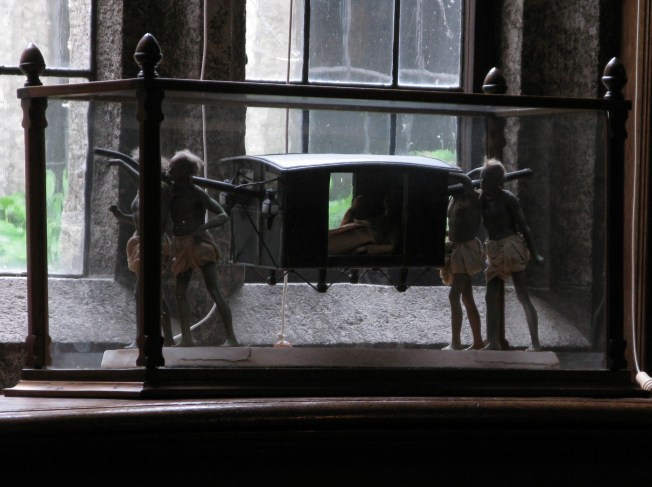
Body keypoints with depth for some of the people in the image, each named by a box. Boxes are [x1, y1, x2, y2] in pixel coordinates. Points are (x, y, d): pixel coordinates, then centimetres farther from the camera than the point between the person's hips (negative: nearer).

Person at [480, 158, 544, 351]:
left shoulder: (507, 198, -10)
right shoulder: (482, 199, 8)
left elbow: (523, 226, -9)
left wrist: (534, 254, -10)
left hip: (511, 247, -7)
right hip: (494, 250, 7)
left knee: (523, 297, -6)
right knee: (491, 297, 6)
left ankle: (535, 343, -2)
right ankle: (493, 342, 12)